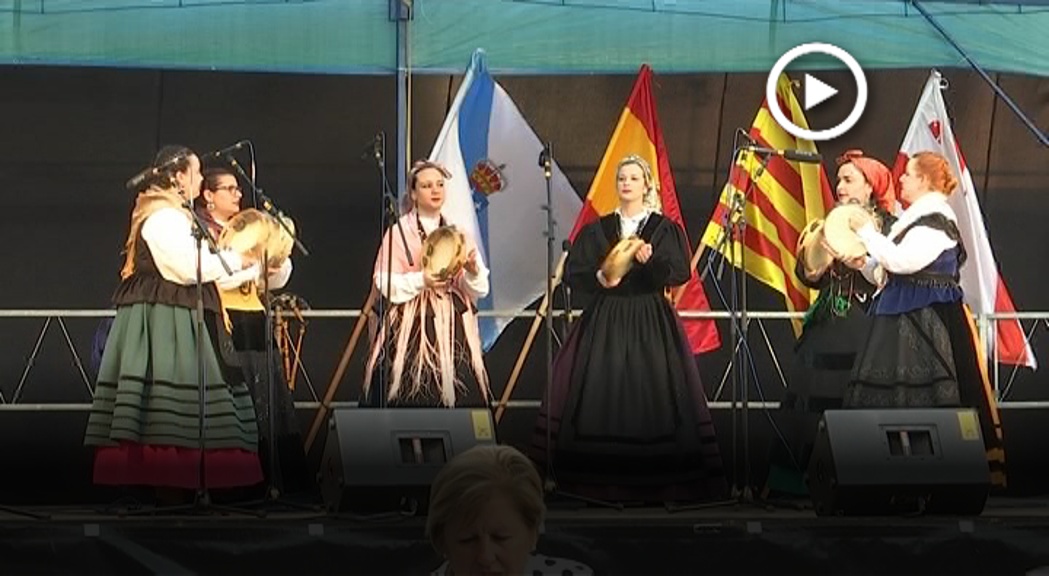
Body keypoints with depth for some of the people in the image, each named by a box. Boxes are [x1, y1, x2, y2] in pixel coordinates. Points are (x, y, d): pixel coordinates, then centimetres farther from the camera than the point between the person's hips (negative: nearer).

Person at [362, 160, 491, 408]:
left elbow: (480, 289, 8)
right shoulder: (399, 232, 2)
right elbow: (384, 283, -6)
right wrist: (421, 280, -21)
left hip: (453, 329, 3)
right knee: (414, 396, -10)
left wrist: (473, 271, -14)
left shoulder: (458, 234, 13)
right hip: (412, 329, -3)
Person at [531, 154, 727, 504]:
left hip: (651, 323, -1)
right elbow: (573, 274, 4)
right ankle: (601, 474, 0)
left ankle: (655, 476, -1)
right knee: (601, 394, -5)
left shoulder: (665, 230, 6)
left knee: (653, 394, -6)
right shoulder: (596, 231, 10)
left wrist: (652, 260, -25)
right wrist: (599, 279, -15)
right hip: (604, 322, 1)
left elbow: (680, 273, -7)